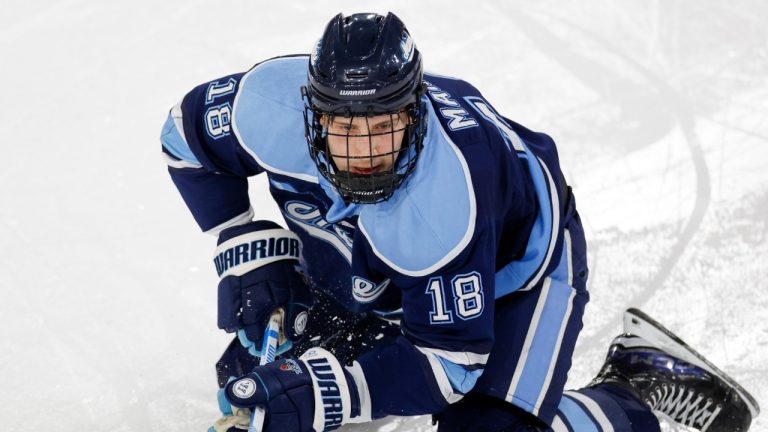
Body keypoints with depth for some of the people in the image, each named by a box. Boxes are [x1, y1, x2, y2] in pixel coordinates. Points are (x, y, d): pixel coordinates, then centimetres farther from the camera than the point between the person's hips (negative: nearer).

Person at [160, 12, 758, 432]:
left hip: (514, 263, -5)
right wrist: (252, 257, -15)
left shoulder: (444, 206, -43)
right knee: (251, 383, 0)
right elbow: (189, 131, -9)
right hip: (362, 266, 5)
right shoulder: (275, 105, -32)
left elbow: (449, 360, -35)